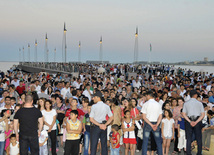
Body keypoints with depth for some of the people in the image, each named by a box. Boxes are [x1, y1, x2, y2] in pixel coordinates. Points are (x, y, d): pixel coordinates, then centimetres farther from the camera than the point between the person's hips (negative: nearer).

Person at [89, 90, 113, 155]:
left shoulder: (94, 106, -11)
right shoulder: (107, 106, 2)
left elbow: (91, 119, -12)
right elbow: (111, 118, 6)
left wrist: (99, 125, -9)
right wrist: (105, 125, 0)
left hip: (95, 126, -4)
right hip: (104, 127, 4)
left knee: (94, 145, 3)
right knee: (104, 144, 12)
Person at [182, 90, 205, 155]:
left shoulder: (186, 103, 3)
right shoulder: (199, 103, 0)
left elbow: (184, 114, -3)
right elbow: (203, 114, -5)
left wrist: (190, 122, -8)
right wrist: (196, 122, -9)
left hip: (188, 121, 1)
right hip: (198, 120, -1)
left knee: (189, 138, 6)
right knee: (199, 138, 10)